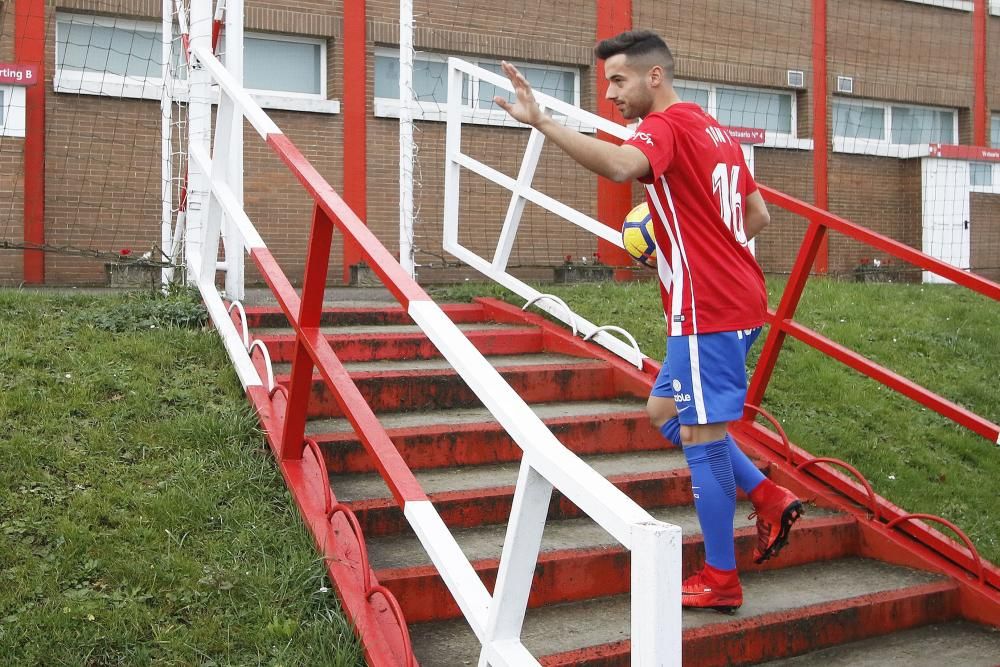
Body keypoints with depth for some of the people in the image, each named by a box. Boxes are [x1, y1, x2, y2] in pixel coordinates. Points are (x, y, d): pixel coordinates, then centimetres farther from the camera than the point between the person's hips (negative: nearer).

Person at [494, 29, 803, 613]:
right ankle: (771, 500, 18)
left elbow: (621, 165, -35)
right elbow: (759, 217, 22)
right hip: (738, 300, 10)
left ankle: (720, 580, 9)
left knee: (701, 435, -1)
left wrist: (541, 121, -38)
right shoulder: (715, 131, 18)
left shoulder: (667, 126, -11)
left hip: (708, 309, -10)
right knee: (665, 411, 19)